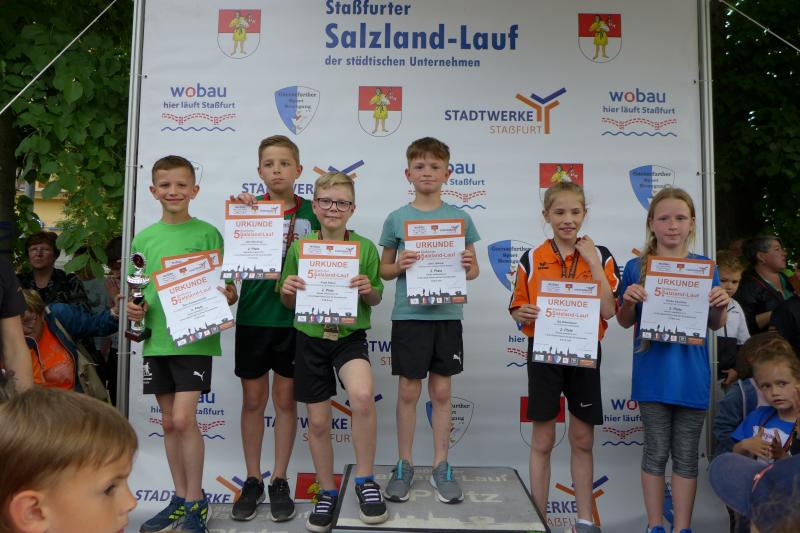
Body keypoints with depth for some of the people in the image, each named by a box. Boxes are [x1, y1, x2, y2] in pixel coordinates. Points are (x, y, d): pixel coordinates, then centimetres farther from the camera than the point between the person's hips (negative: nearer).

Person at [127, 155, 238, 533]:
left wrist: (226, 296, -23)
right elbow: (137, 290, 15)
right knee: (169, 422, 11)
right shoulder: (144, 239, 9)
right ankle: (180, 498, 25)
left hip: (194, 338, -4)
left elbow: (227, 289, -1)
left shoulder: (207, 233, -2)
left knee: (184, 419, -9)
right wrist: (135, 308, -6)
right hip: (156, 339, 5)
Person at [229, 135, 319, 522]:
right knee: (253, 400, 10)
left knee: (285, 399, 9)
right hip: (252, 316, 1)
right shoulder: (248, 206, 0)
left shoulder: (312, 213, 0)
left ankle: (279, 482, 22)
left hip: (294, 318, 0)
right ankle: (252, 481, 25)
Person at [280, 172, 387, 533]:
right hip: (310, 339, 2)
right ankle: (327, 493, 31)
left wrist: (369, 290, -16)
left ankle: (364, 480, -6)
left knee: (363, 397, -29)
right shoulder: (299, 247, 0)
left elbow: (376, 300, 6)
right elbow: (288, 303, 7)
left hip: (350, 337, -1)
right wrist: (286, 290, -15)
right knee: (318, 421, 9)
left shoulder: (365, 247, -1)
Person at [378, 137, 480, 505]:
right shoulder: (396, 218, 2)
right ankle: (404, 465, 22)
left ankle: (441, 467, 23)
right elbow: (383, 269, 7)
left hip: (447, 314, 1)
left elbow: (474, 269, 9)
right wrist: (400, 265, -14)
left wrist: (467, 266, -14)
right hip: (408, 315, -1)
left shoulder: (459, 217, 4)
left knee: (441, 391, 9)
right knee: (408, 391, 6)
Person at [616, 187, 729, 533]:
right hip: (652, 372, -1)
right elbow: (625, 322, 6)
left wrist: (722, 304, -10)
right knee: (656, 451, 8)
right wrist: (629, 300, -14)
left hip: (692, 374, 2)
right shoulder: (636, 268, 0)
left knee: (686, 455, 10)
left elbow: (715, 325, 10)